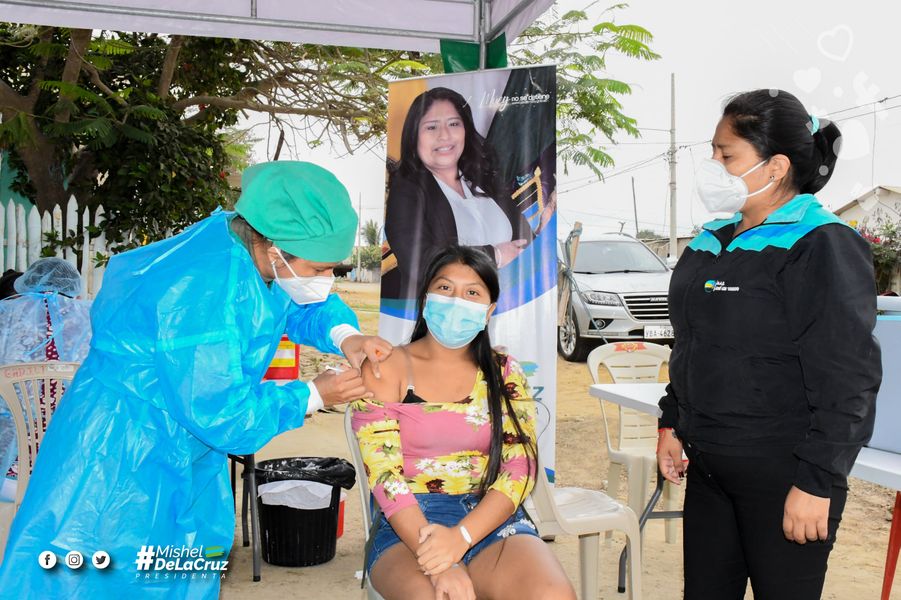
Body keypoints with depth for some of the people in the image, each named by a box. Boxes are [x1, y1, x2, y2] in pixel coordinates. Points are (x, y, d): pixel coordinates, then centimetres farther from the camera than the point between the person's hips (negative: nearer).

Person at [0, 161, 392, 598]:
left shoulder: (250, 250, -9)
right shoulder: (203, 295, -34)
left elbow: (307, 307, 8)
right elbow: (224, 415, -29)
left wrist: (344, 335, -13)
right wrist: (313, 396, -19)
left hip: (182, 448, 9)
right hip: (122, 459, -8)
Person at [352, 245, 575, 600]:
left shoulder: (505, 374, 10)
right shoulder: (386, 370, 2)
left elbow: (520, 470, 0)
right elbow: (385, 475, -7)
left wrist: (460, 537, -18)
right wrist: (440, 565, -20)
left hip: (490, 520, 3)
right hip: (409, 524, -2)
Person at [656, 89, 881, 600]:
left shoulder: (822, 246, -14)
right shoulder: (713, 241, 9)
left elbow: (847, 379, -18)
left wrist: (817, 482, -18)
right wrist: (673, 424, 16)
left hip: (781, 475, -7)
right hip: (709, 462, 7)